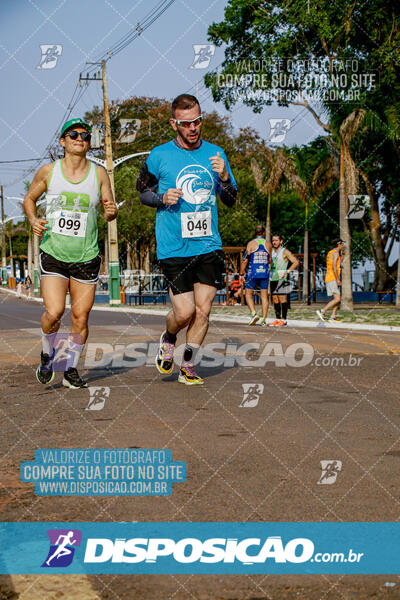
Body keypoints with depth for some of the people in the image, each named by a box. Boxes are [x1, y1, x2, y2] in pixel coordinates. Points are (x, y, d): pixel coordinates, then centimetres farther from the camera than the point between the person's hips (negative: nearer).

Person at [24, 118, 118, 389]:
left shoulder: (99, 173, 1)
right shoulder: (49, 171, 0)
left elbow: (109, 207, 8)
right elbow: (30, 198, 14)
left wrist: (112, 211, -16)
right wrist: (33, 220, -5)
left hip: (86, 257, 1)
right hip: (53, 254, -1)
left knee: (80, 317, 2)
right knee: (54, 312, -15)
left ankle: (72, 369, 21)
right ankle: (48, 353, 16)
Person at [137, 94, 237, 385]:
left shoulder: (215, 153, 6)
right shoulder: (159, 156, -2)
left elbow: (231, 201, 12)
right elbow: (142, 190, 11)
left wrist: (224, 177, -9)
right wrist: (163, 199, -11)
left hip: (209, 245, 3)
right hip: (174, 249, -3)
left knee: (203, 309, 0)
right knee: (184, 312, -6)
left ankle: (188, 368, 16)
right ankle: (168, 339, 28)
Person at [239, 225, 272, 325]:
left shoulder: (251, 243, -2)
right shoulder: (268, 244, 6)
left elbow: (245, 260, -5)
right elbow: (270, 261, 12)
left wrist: (241, 274, 0)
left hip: (253, 273, -2)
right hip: (265, 273, 2)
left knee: (248, 294, 8)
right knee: (264, 296, 6)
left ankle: (253, 313, -13)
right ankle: (264, 319, 2)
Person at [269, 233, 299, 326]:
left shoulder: (285, 252, -5)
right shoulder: (272, 251, 15)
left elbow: (296, 262, -11)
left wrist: (287, 272, -17)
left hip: (282, 279, -7)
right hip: (273, 278, 7)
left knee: (282, 298, -9)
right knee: (275, 299, 6)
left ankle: (284, 320, -8)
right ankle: (277, 319, 10)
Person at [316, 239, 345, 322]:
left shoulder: (330, 253, 19)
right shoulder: (335, 252, -9)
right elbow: (334, 267, -20)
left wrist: (342, 254, 28)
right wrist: (338, 279, -22)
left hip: (329, 279, 10)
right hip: (333, 279, -10)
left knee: (338, 299, 11)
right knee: (337, 299, -16)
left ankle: (333, 316, 6)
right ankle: (322, 311, -21)